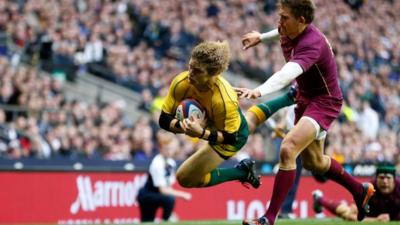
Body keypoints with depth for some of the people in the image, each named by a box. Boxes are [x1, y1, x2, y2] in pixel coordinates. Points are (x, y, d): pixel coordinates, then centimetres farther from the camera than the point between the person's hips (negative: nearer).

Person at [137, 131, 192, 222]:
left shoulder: (170, 162, 0)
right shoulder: (157, 164, -25)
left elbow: (168, 186, 6)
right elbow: (162, 190, -27)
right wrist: (182, 194, -27)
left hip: (154, 195, 9)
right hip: (146, 196, -9)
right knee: (169, 199, -32)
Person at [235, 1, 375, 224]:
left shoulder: (312, 43, -33)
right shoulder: (292, 31, -8)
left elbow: (287, 74, -52)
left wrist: (259, 91, -66)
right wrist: (261, 36, 29)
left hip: (323, 102, -10)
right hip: (305, 97, 10)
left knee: (288, 149, -29)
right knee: (313, 162, 23)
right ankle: (360, 191, 48)